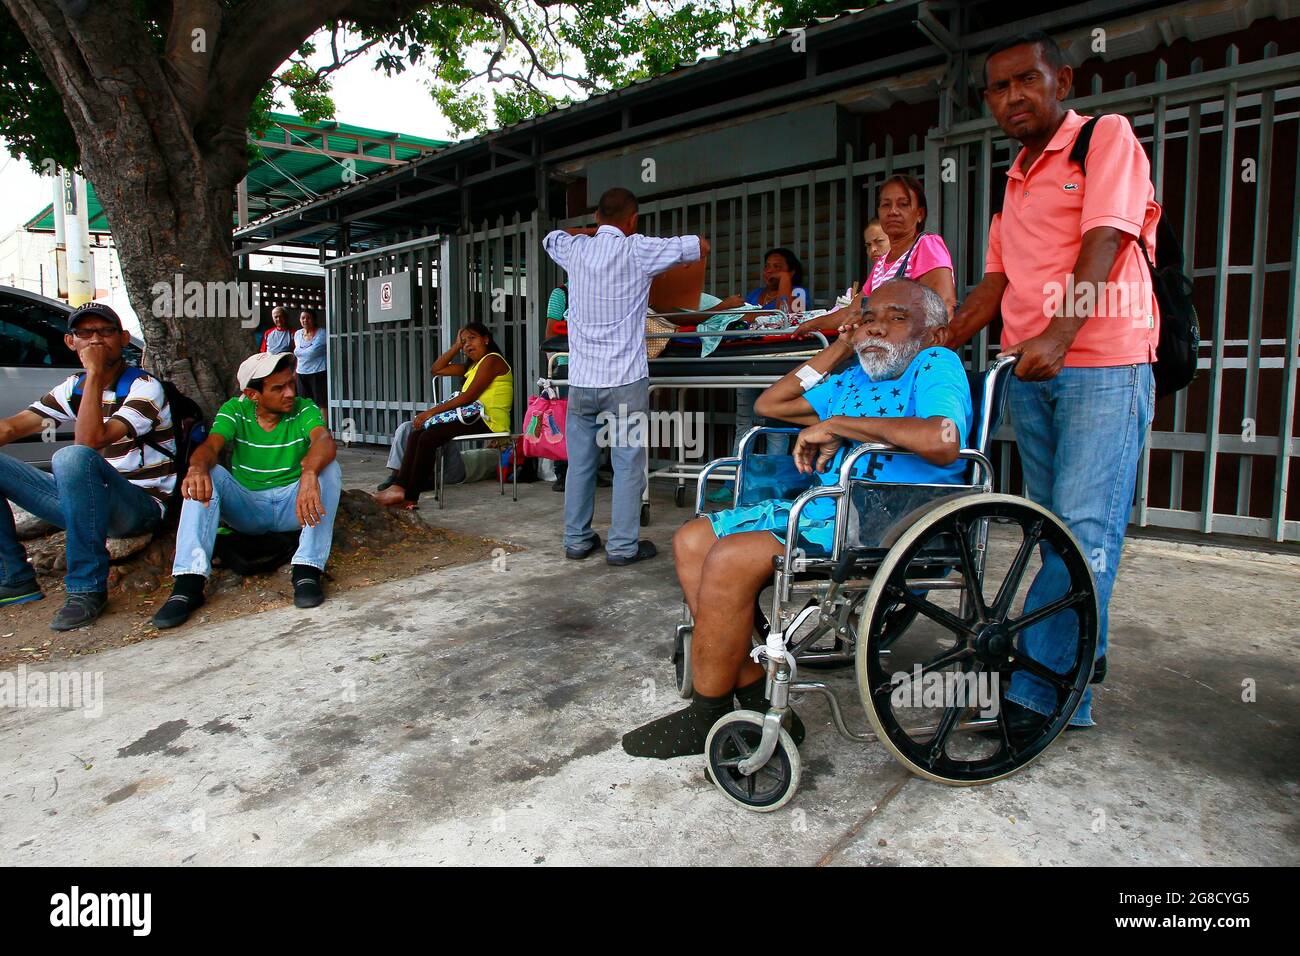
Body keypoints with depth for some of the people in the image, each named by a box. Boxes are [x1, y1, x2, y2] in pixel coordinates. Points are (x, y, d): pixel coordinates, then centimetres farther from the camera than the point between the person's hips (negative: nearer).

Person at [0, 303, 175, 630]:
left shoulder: (144, 387, -11)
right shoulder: (73, 387, 11)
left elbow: (90, 441, -24)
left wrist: (94, 373, -20)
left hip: (142, 506, -7)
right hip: (86, 503, 7)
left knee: (73, 457, -35)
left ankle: (88, 588, -27)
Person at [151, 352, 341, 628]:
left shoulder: (304, 409, -7)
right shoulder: (235, 410, -1)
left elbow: (325, 442, -29)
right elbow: (210, 446, -19)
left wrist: (308, 474, -52)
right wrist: (198, 466, -46)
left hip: (292, 505, -1)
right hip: (245, 507, 1)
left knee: (328, 468, -27)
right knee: (206, 476, -24)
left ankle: (307, 571, -34)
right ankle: (189, 582, -33)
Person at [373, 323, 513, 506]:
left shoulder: (492, 360, -6)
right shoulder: (473, 365, 26)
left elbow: (468, 397, -16)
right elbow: (437, 369, 28)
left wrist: (432, 411, -15)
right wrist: (456, 346, 19)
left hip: (487, 420, -10)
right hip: (474, 416, 10)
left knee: (427, 437, -23)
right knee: (416, 432, -5)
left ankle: (410, 496, -19)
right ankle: (400, 486, -12)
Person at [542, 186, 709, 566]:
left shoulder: (575, 249, 6)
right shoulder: (638, 250, -6)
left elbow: (551, 236, 30)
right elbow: (701, 246, 4)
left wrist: (595, 231, 30)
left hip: (581, 380, 4)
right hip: (625, 381, -4)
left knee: (580, 464, 11)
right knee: (628, 466, 3)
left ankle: (577, 540, 19)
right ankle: (622, 545, 6)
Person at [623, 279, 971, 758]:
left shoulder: (935, 364, -4)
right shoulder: (853, 378, 21)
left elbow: (943, 440, -25)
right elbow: (771, 403, 26)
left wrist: (838, 424, -16)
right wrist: (843, 346, 20)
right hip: (823, 509, 10)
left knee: (730, 558, -27)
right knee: (691, 541, 2)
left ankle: (705, 720, -8)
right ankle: (757, 701, -1)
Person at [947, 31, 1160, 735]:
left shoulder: (1108, 136, 2)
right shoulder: (1012, 182, 23)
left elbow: (1104, 242, -13)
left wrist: (1057, 336, -27)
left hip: (1102, 366, -7)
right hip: (1030, 372, 7)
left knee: (1085, 529, -11)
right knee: (1059, 529, 8)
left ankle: (1038, 691, -10)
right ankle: (1082, 657, 17)